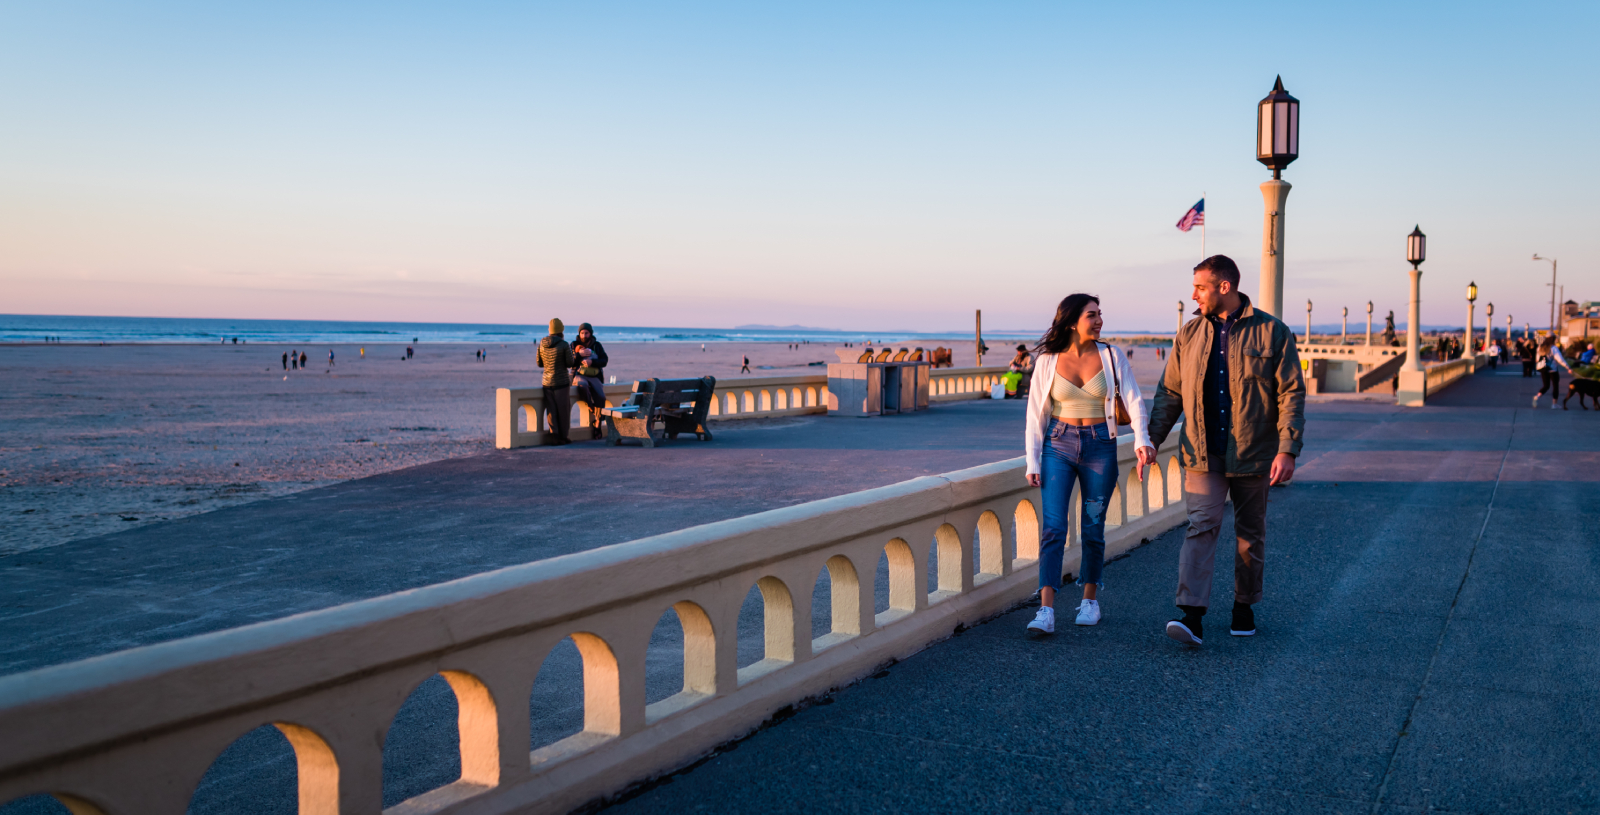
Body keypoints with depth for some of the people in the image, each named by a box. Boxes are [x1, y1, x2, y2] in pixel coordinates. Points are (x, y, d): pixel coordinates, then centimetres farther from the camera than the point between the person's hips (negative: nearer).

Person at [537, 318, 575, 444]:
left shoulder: (541, 344, 2)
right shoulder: (564, 345, -13)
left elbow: (540, 363, 9)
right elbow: (570, 363, -8)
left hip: (547, 381, 4)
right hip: (562, 381, -4)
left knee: (551, 410, 7)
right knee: (563, 410, 6)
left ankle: (554, 436, 4)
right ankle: (563, 437, 12)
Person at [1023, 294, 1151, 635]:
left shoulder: (1111, 356, 0)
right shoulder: (1048, 361, 0)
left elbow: (1134, 400, -4)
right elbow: (1036, 413, 3)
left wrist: (1142, 441, -20)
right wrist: (1033, 461, -1)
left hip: (1100, 447, 1)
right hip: (1058, 444, -1)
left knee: (1093, 529, 7)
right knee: (1053, 527, -10)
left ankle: (1090, 599, 25)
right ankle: (1046, 610, -12)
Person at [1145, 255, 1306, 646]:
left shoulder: (1272, 332, -4)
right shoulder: (1189, 334, 6)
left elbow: (1292, 394, -6)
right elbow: (1170, 392, 10)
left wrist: (1288, 450, -15)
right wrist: (1151, 439, 1)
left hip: (1253, 454, -1)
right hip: (1202, 453, 1)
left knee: (1250, 534, 11)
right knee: (1201, 526, -11)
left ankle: (1244, 606, 28)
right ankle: (1192, 615, -19)